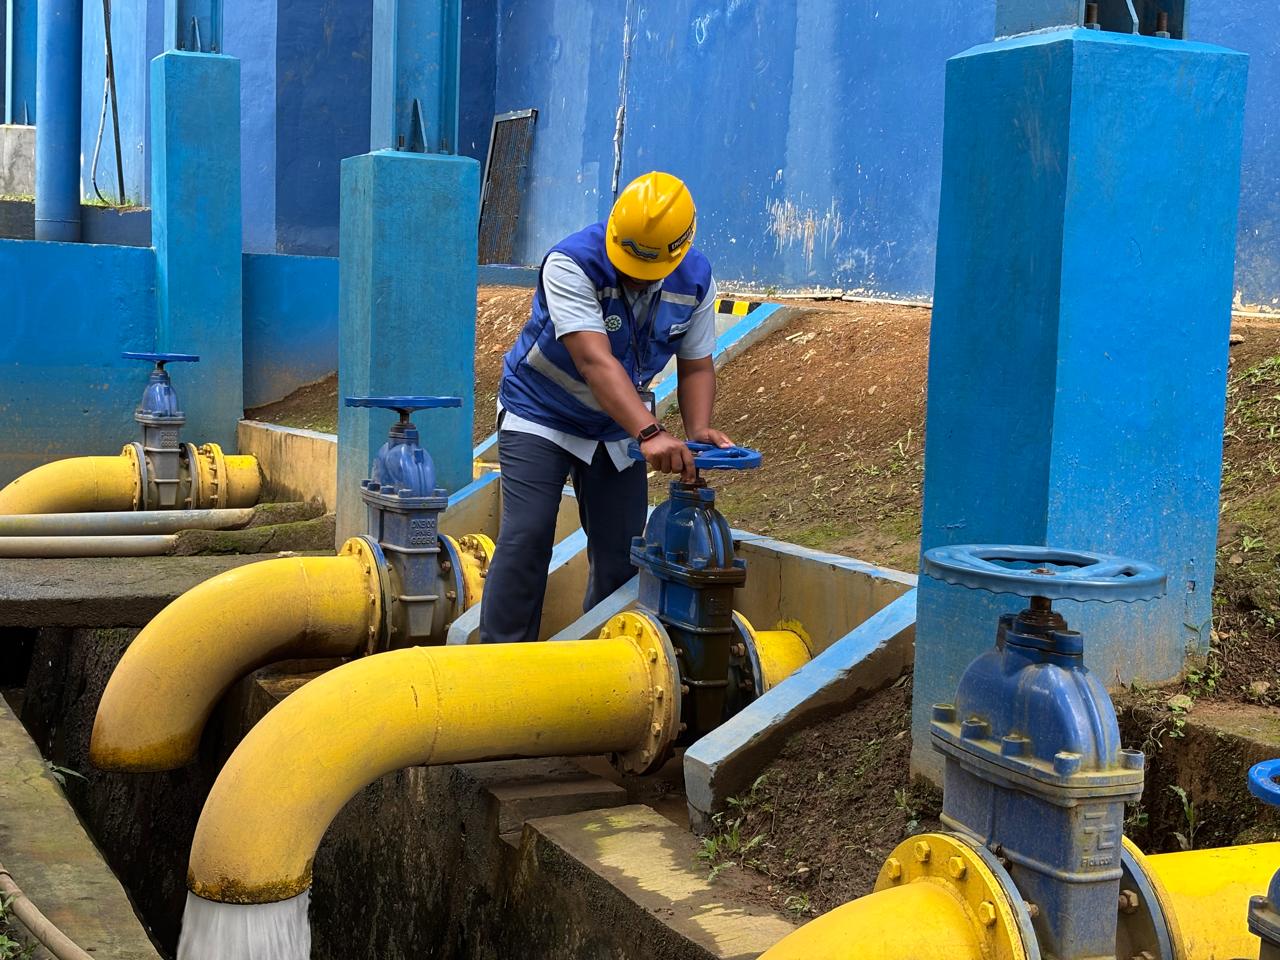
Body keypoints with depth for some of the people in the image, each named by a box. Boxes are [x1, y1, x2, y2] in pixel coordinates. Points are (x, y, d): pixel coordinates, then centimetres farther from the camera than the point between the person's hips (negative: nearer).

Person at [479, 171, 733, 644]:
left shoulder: (695, 278, -11)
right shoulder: (571, 263, -29)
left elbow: (696, 366, -4)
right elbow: (595, 361, -40)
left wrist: (698, 431, -24)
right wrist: (650, 434, -51)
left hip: (618, 425, 5)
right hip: (541, 415, -5)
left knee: (621, 552, 4)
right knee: (526, 539, -15)